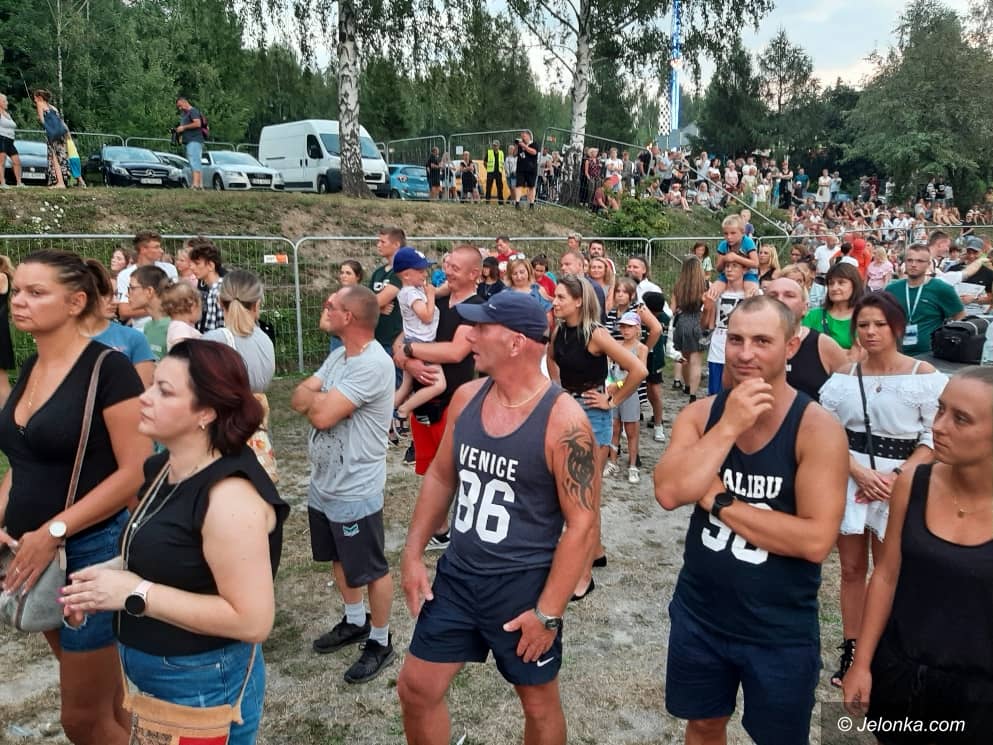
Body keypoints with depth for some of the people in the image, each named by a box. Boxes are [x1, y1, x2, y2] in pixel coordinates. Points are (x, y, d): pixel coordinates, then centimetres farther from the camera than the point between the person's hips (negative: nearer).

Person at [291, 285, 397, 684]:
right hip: (323, 484, 10)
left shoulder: (373, 364, -25)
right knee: (339, 558, 24)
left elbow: (322, 415, -29)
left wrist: (313, 398, -8)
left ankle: (380, 642, 26)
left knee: (371, 570, 8)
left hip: (355, 492, -9)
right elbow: (298, 399, 0)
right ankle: (355, 622, 44)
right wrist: (318, 398, -20)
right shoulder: (339, 355, 6)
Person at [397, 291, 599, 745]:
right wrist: (413, 553, 7)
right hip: (457, 575, 5)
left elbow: (583, 525, -17)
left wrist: (548, 612, -16)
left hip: (524, 586, -5)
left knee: (539, 704, 17)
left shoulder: (563, 420, -21)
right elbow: (440, 476, 10)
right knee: (416, 689, 14)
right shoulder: (466, 397, -2)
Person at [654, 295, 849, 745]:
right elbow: (669, 493, -21)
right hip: (698, 614, 3)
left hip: (781, 631, -3)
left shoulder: (817, 427, -18)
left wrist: (719, 500, -22)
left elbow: (816, 540, -25)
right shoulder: (700, 414, -6)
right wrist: (729, 426, -27)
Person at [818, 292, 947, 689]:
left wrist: (896, 477, -16)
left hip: (900, 486, -2)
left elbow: (933, 440, -6)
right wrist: (859, 473, -14)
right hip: (850, 480, 3)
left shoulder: (923, 375, -6)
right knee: (852, 568, 12)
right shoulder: (843, 376, 1)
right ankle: (850, 651, 25)